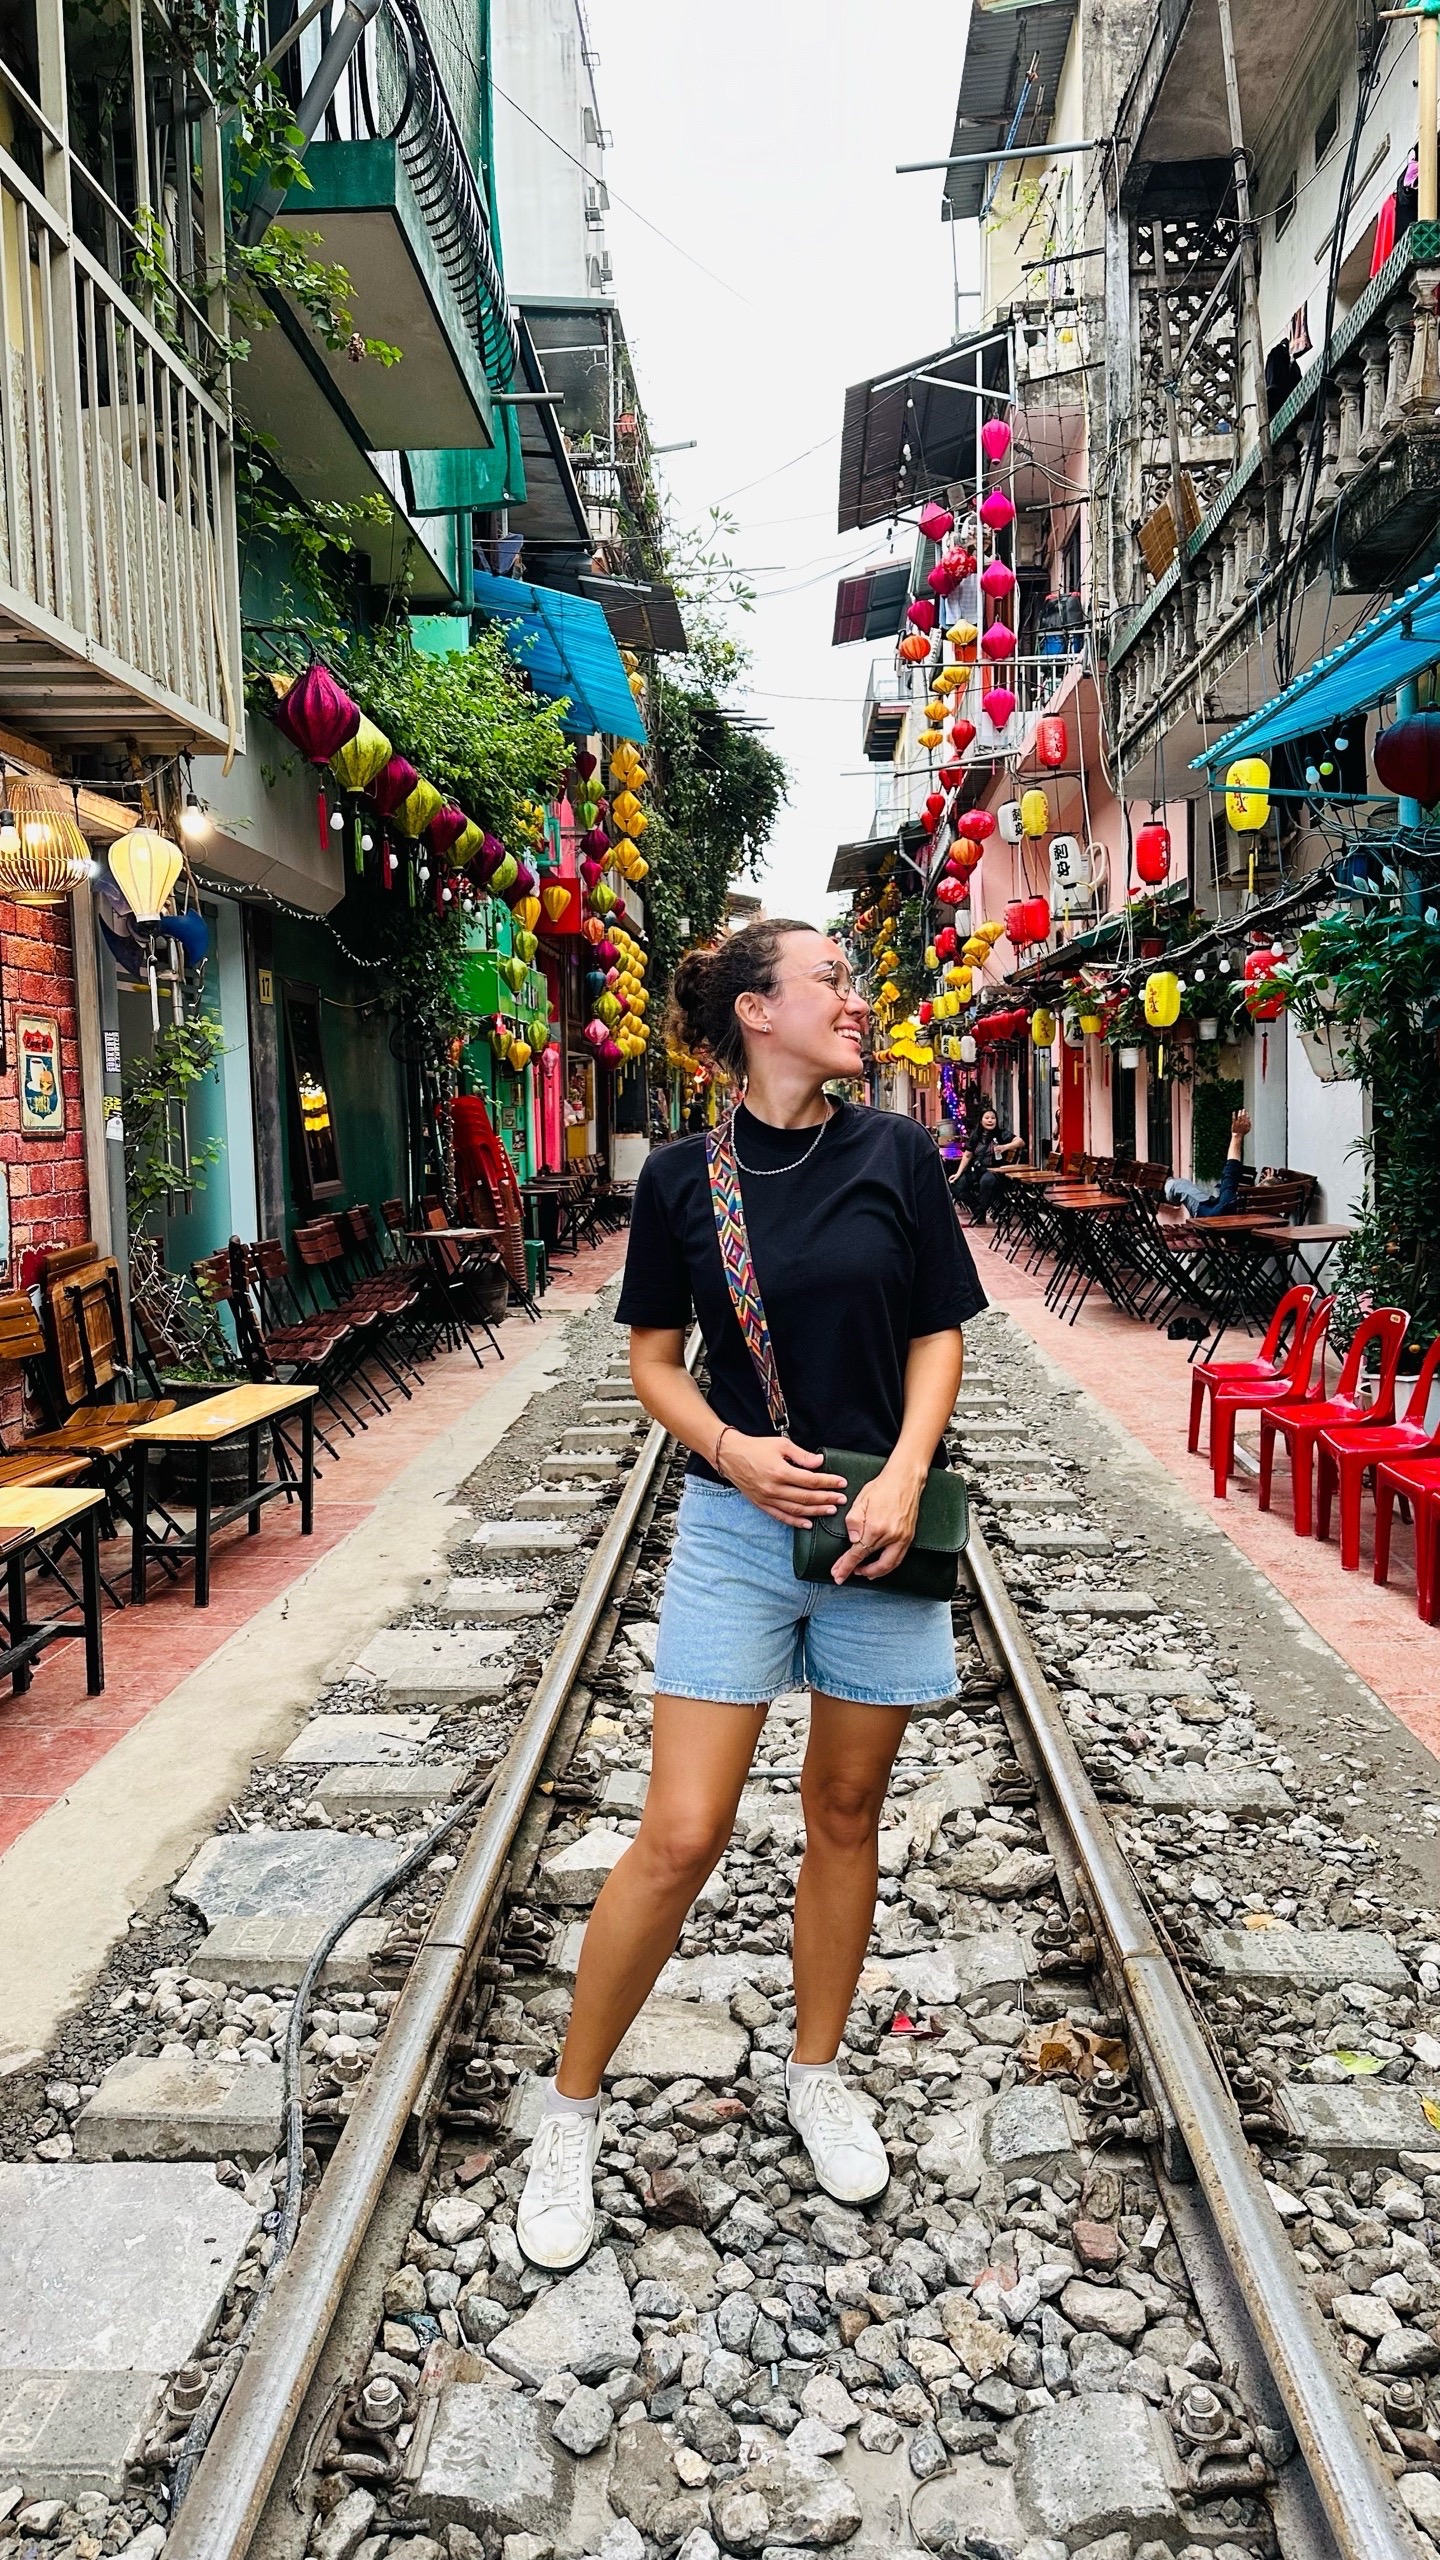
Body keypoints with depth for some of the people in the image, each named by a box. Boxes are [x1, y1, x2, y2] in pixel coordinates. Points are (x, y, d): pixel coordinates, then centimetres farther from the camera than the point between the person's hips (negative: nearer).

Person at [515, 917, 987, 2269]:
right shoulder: (683, 1177, -3)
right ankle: (570, 2110, 19)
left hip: (878, 1532, 2)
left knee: (845, 1813, 14)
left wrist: (903, 1478, -12)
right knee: (678, 1839, -2)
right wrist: (731, 1449, -14)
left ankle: (815, 2074, 37)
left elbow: (938, 1335, 2)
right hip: (737, 1526, -1)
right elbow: (654, 1360, 4)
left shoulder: (897, 1156, -1)